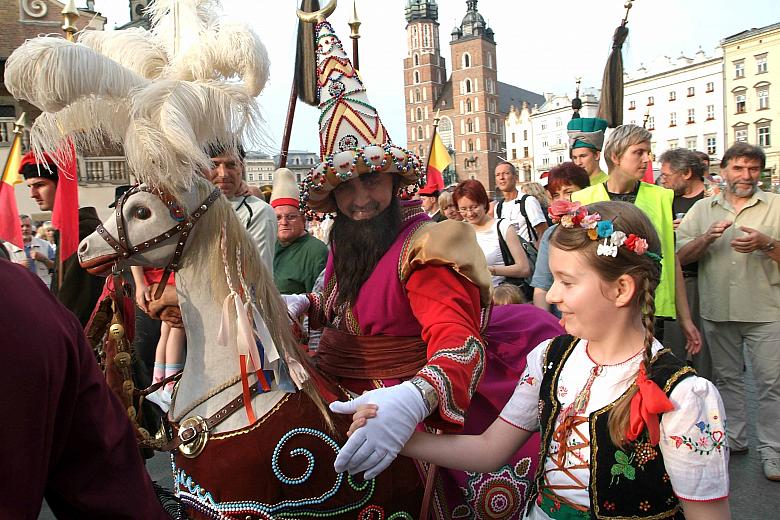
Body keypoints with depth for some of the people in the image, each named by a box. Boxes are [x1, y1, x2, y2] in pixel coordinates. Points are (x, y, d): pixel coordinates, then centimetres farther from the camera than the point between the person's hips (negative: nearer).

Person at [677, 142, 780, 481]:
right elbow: (681, 256, 2)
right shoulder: (702, 209, 8)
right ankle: (733, 437, 29)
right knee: (726, 377, 14)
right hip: (717, 310, 2)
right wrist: (707, 238, -15)